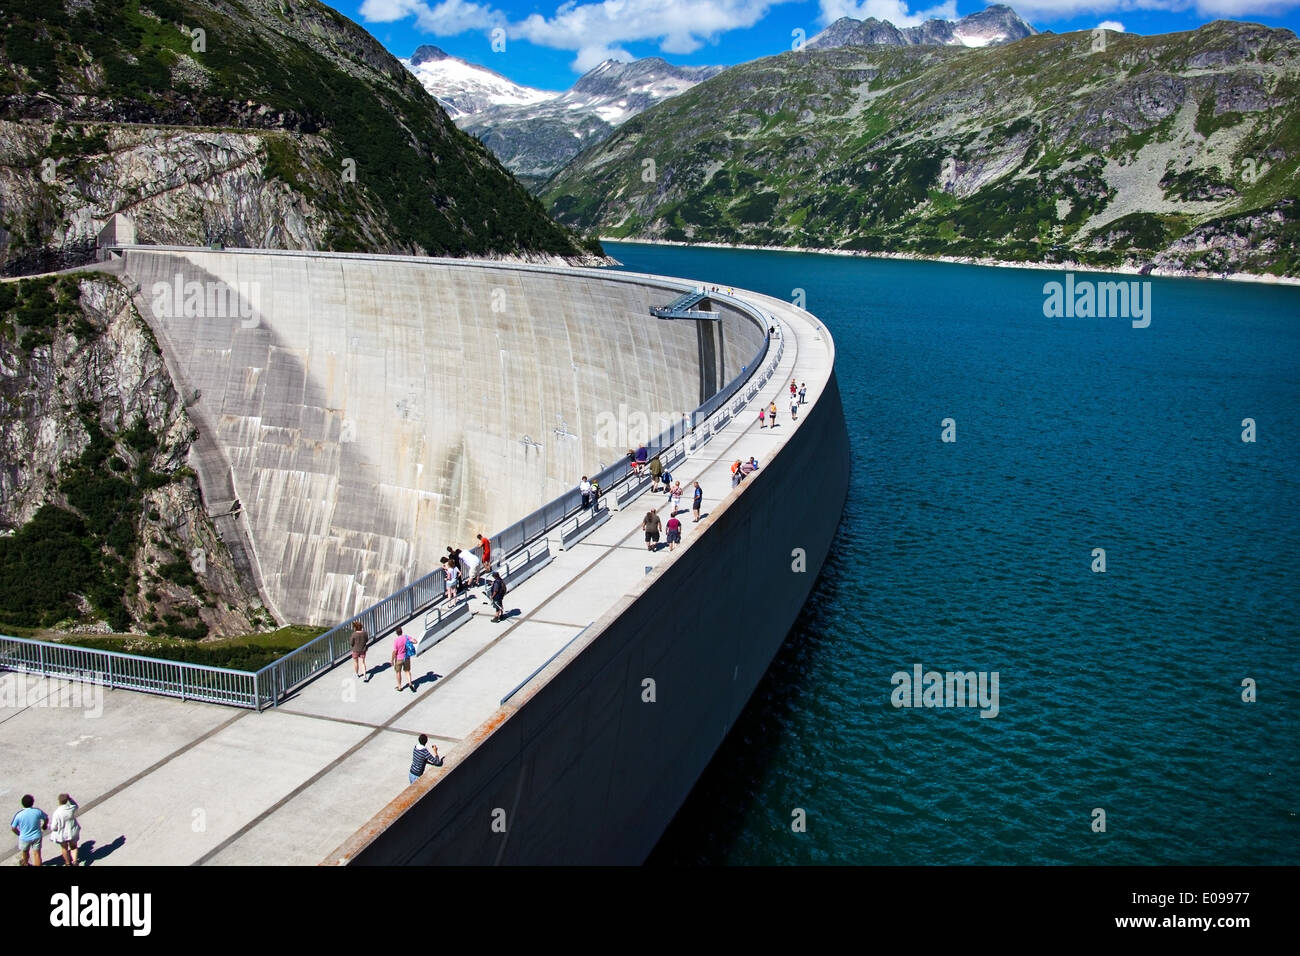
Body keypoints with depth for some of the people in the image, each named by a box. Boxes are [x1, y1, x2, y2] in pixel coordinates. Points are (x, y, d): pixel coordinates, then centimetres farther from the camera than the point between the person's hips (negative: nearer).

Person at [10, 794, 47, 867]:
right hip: (36, 837, -1)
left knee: (25, 851, 28)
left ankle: (25, 863, 53)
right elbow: (46, 819, 0)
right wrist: (44, 825, 22)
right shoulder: (38, 811, -17)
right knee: (37, 854, 11)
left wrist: (19, 834, 10)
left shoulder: (19, 814, -21)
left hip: (24, 838, 1)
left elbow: (13, 828, -11)